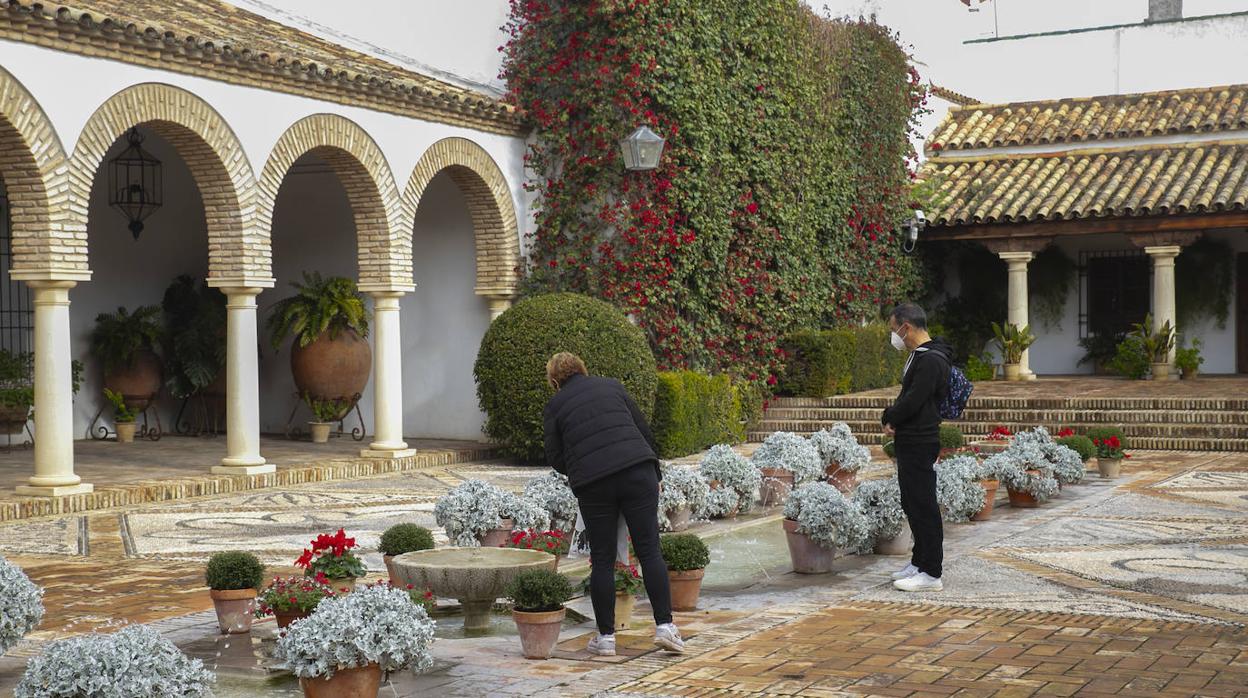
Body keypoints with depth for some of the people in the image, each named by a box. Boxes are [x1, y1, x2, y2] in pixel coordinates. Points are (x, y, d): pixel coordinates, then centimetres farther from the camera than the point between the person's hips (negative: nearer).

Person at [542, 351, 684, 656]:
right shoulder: (612, 386, 17)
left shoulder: (555, 406, 12)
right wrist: (655, 474, 22)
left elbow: (555, 457, 12)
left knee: (602, 560, 7)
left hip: (592, 484, -1)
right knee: (649, 551, 4)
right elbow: (644, 431, 15)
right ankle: (665, 625, 0)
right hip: (637, 473, 1)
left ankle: (606, 637, 10)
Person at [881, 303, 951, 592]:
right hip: (910, 443, 11)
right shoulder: (918, 356, 15)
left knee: (923, 507, -7)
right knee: (912, 504, 17)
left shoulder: (931, 360, -19)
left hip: (920, 445, -11)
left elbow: (912, 401, -23)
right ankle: (920, 562, 27)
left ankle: (931, 574, -3)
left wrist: (890, 418, -5)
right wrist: (891, 419, 0)